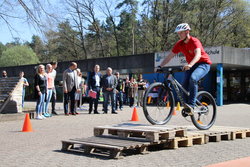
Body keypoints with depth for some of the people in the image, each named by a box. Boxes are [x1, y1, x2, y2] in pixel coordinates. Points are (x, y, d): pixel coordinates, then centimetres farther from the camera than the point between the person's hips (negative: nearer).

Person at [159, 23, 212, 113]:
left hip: (203, 64, -7)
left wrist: (190, 65, -57)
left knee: (193, 78, -33)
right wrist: (160, 66, -16)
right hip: (191, 66, 7)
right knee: (184, 85, -11)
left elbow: (198, 55, -40)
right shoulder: (179, 44, -4)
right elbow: (169, 56, -3)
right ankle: (186, 106, 3)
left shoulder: (194, 41, -22)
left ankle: (191, 105, -31)